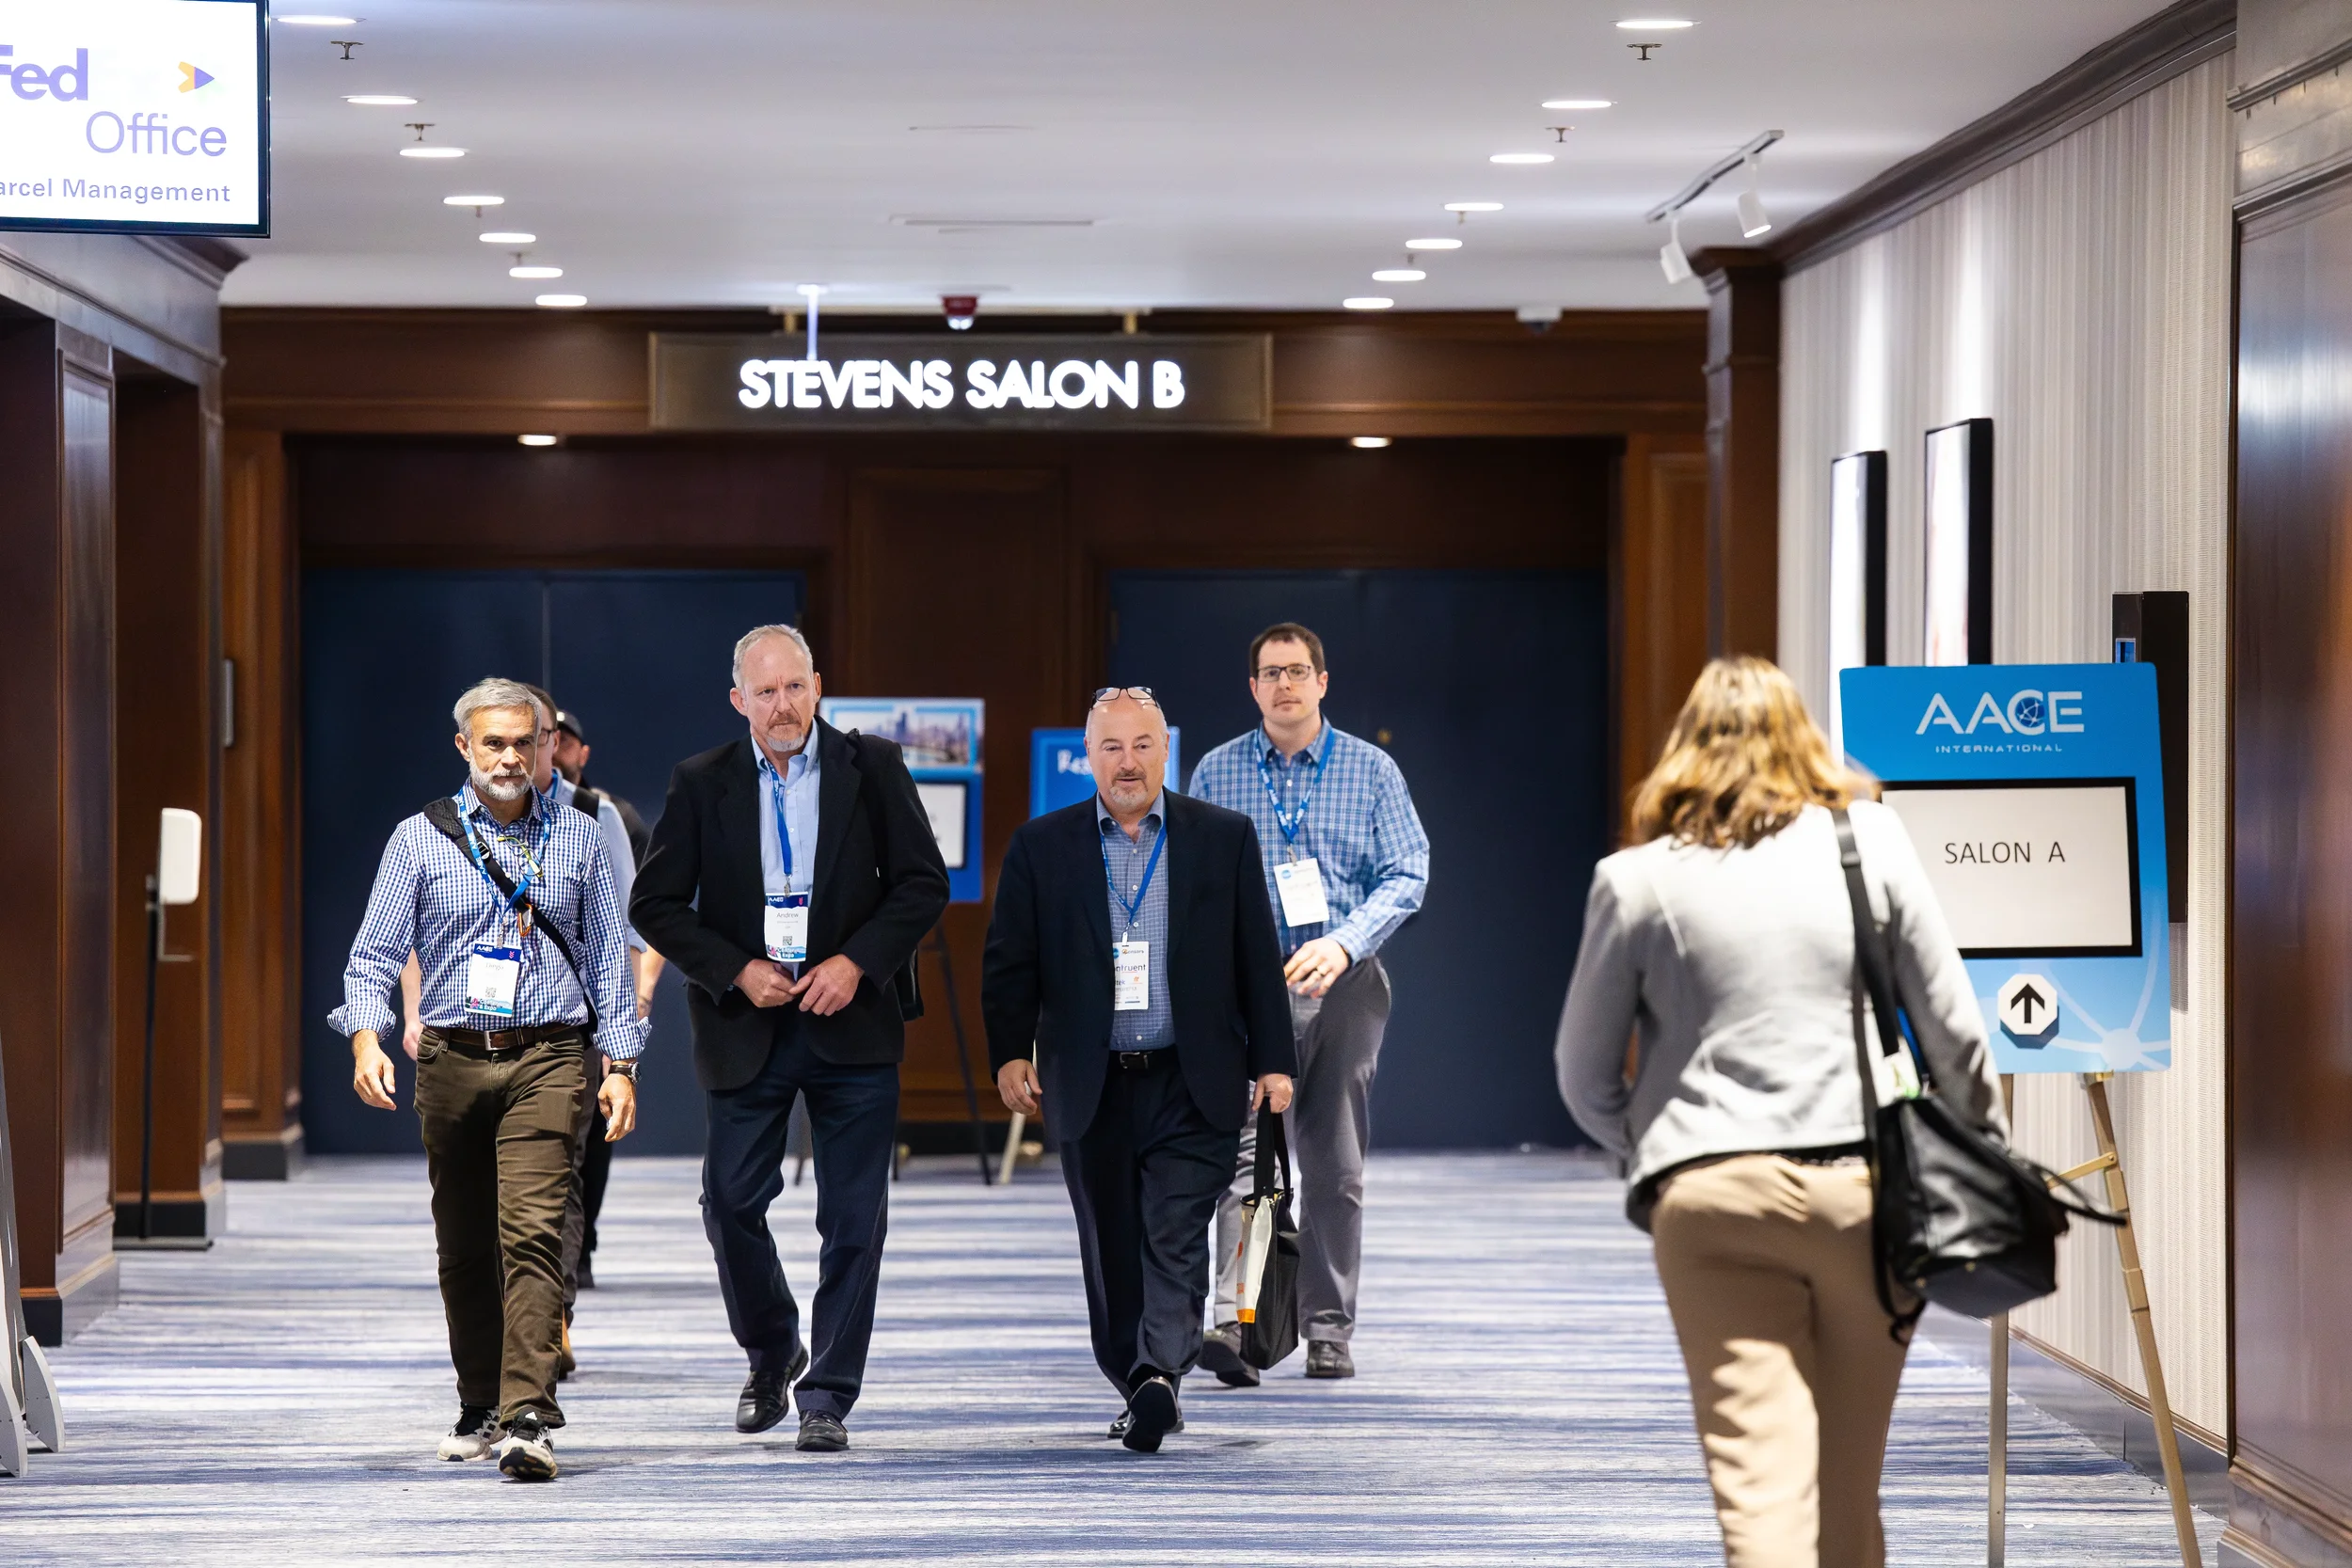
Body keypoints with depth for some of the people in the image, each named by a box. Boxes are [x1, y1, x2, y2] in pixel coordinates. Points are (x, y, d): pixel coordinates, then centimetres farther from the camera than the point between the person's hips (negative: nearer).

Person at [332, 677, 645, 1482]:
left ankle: (527, 1416, -21)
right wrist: (366, 1036, -15)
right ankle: (480, 1406, 24)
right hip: (452, 1061, 2)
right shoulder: (420, 840, 7)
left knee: (532, 1230, -15)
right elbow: (376, 953, 2)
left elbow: (608, 957, 13)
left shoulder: (578, 839, 10)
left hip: (546, 1060, -1)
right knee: (463, 1243, 9)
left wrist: (620, 1063, 6)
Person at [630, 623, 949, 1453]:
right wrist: (737, 973, -10)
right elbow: (656, 903, 2)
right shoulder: (702, 784, 2)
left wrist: (856, 962, -12)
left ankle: (827, 1397, 7)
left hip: (850, 1019, -1)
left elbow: (924, 883, 1)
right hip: (746, 1028, 1)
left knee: (853, 1220, -1)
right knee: (732, 1202, 1)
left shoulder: (872, 767, 0)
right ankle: (772, 1354, 27)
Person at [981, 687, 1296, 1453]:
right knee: (1111, 1253, 7)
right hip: (1091, 1090, 2)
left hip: (1192, 1087, -2)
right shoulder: (1042, 846, 6)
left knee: (1175, 1237, -14)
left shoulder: (1223, 838, 5)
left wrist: (1273, 1061, 2)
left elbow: (1258, 957, 6)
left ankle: (1160, 1376, -24)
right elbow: (1010, 960, 5)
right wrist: (1009, 1052, -8)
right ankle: (1138, 1389, 18)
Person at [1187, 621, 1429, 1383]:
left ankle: (1328, 1331, 14)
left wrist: (1344, 944, -14)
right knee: (1248, 1151, -14)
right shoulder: (1217, 772, 7)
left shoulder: (1371, 769, 5)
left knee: (1335, 1164, 6)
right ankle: (1236, 1321, -24)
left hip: (1342, 983, 1)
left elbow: (1407, 875, 0)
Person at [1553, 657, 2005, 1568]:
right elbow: (1953, 1025, 6)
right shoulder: (1871, 842, 7)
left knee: (1758, 1480, -7)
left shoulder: (1634, 880, 6)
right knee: (1848, 1491, 12)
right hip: (1863, 1186, 2)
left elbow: (1584, 1076, 10)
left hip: (1708, 1196, -1)